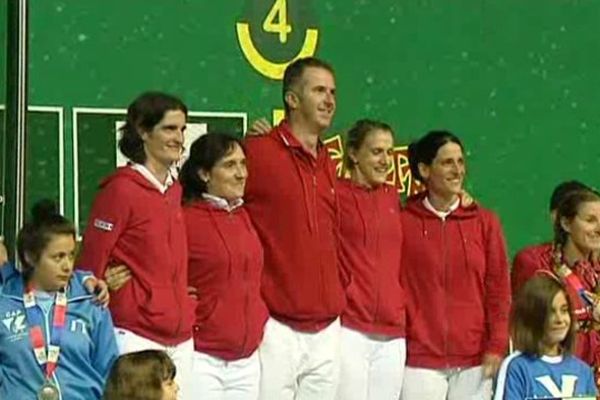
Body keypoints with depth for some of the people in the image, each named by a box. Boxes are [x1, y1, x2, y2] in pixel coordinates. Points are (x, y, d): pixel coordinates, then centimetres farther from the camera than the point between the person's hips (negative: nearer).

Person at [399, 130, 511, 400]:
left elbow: (499, 288, 6)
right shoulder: (403, 223, 1)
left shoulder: (485, 222, 6)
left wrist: (497, 346, -1)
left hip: (474, 361, 2)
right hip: (420, 360, -2)